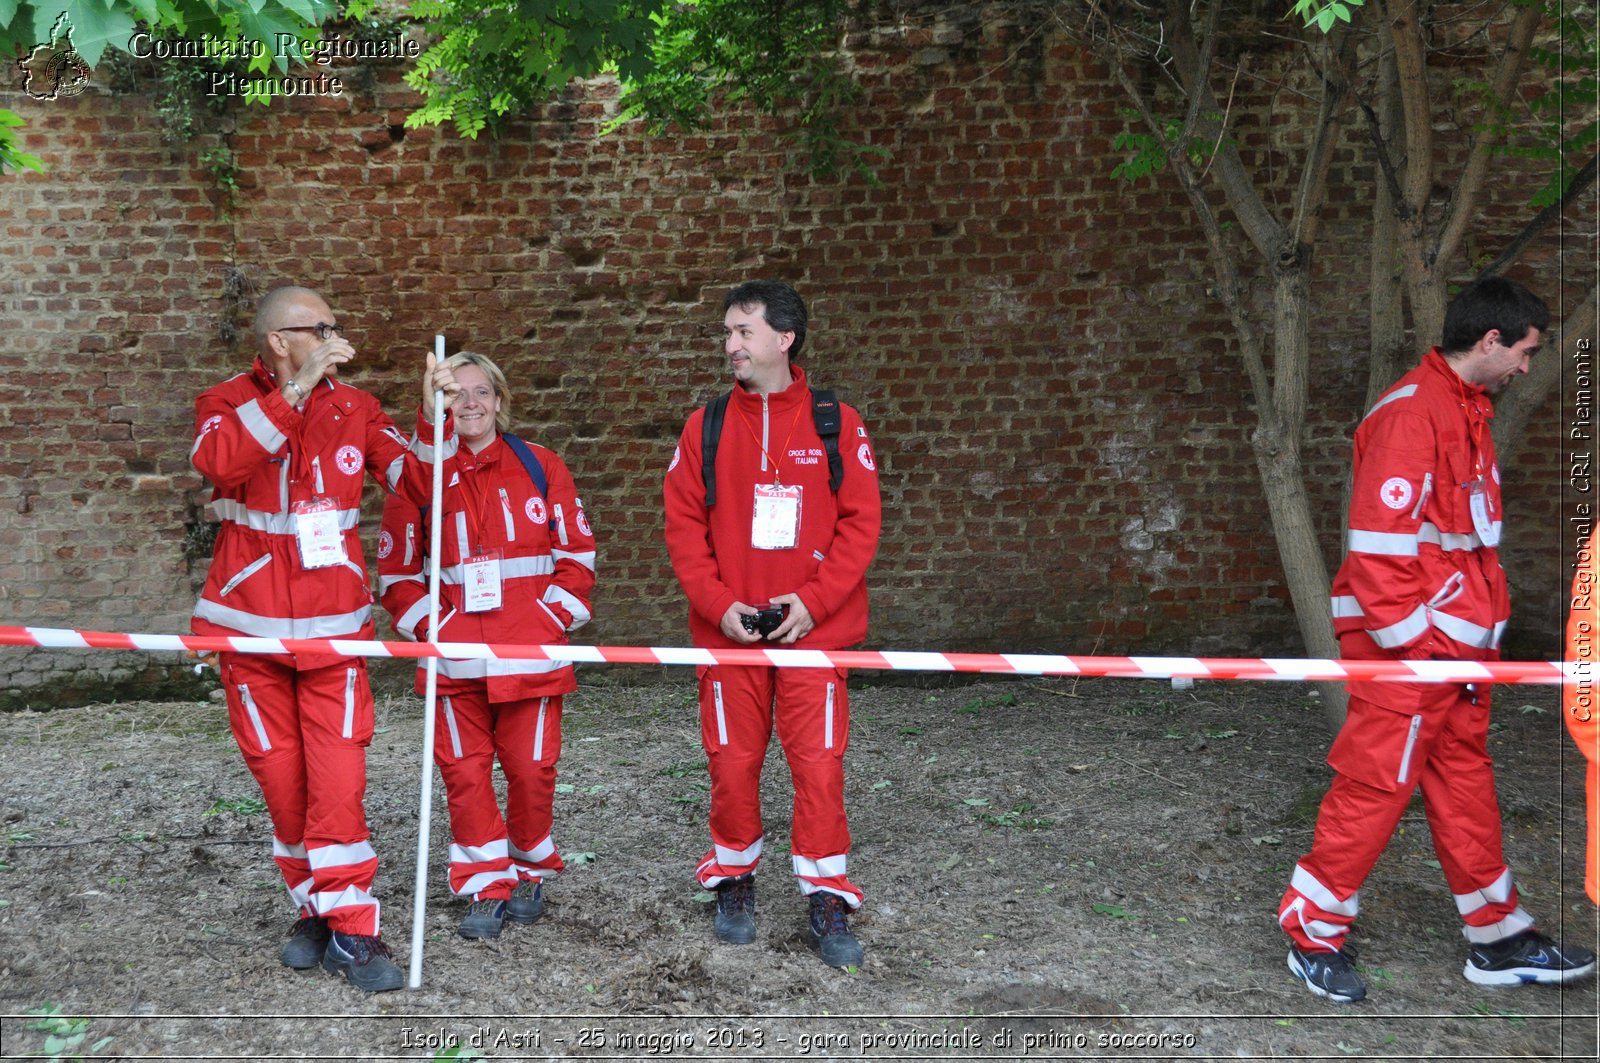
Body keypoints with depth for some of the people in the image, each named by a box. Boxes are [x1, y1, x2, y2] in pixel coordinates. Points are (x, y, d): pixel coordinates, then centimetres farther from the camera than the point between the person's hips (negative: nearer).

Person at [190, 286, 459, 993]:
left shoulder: (353, 408, 6)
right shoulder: (228, 402, -2)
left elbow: (419, 483, 0)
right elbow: (218, 460, -26)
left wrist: (433, 415, -13)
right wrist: (296, 389, -27)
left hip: (333, 628, 1)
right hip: (250, 627, 0)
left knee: (337, 781, -6)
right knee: (282, 780, 7)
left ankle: (351, 928, 4)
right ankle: (313, 909, 24)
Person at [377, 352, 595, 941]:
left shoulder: (540, 466, 5)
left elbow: (577, 552, 6)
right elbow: (396, 570, 8)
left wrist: (552, 616, -4)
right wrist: (429, 626, -4)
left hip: (532, 651, -1)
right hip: (456, 655, 1)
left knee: (531, 767, 2)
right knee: (465, 770, 2)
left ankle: (529, 872, 25)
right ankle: (486, 887, 15)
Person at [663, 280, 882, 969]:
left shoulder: (836, 423, 0)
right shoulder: (706, 426, 5)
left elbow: (861, 521, -1)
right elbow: (683, 525, 4)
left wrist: (814, 600, -11)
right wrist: (718, 603, -8)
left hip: (813, 630, -1)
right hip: (728, 631, 2)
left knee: (819, 765, -2)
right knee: (732, 764, 7)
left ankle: (827, 903, 12)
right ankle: (734, 882, 28)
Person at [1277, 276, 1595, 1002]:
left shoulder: (1465, 409, 15)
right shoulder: (1412, 412, -17)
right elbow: (1377, 541, -22)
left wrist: (1480, 630, 16)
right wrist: (1409, 642, -19)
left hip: (1456, 647, 10)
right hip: (1408, 649, -10)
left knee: (1465, 782, 17)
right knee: (1375, 787, -2)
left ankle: (1498, 939, 29)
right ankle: (1313, 936, 12)